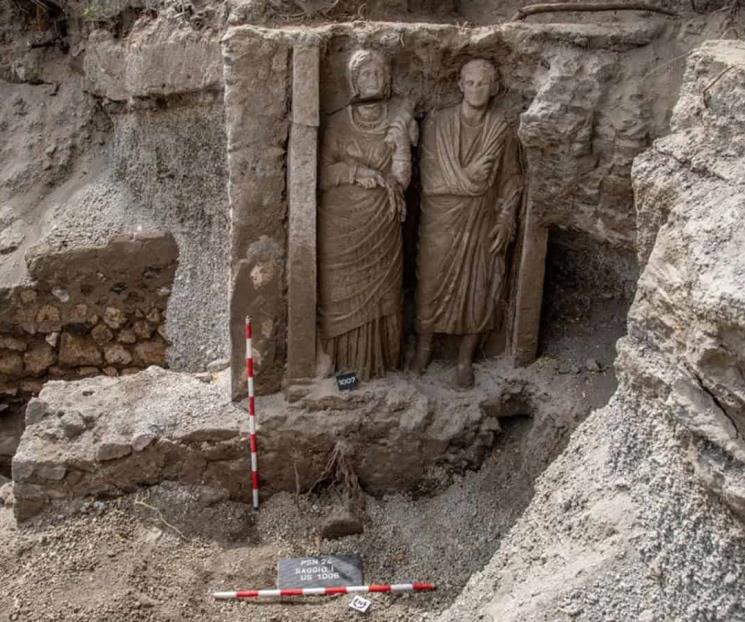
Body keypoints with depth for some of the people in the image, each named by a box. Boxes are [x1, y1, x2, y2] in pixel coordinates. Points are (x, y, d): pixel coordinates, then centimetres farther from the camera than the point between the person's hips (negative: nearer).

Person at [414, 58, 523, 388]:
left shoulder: (502, 129, -2)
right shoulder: (437, 123, -5)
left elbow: (511, 180, 2)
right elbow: (432, 175, -7)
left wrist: (505, 219, -6)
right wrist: (471, 178, -13)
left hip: (482, 221, 1)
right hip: (441, 218, 0)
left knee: (476, 287, 6)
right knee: (432, 281, 9)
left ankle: (465, 359, 22)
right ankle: (423, 346, 31)